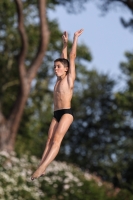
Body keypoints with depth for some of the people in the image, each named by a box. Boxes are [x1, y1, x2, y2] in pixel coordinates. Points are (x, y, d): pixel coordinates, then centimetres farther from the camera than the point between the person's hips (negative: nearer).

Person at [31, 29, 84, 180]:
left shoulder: (69, 78, -1)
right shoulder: (59, 80, 16)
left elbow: (72, 57, -2)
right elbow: (63, 59, 26)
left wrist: (75, 38, 2)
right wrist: (64, 43, 31)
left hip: (66, 113, -8)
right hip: (56, 114, 8)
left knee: (56, 140, -18)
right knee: (49, 141, -5)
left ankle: (41, 168, -31)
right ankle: (41, 169, -16)